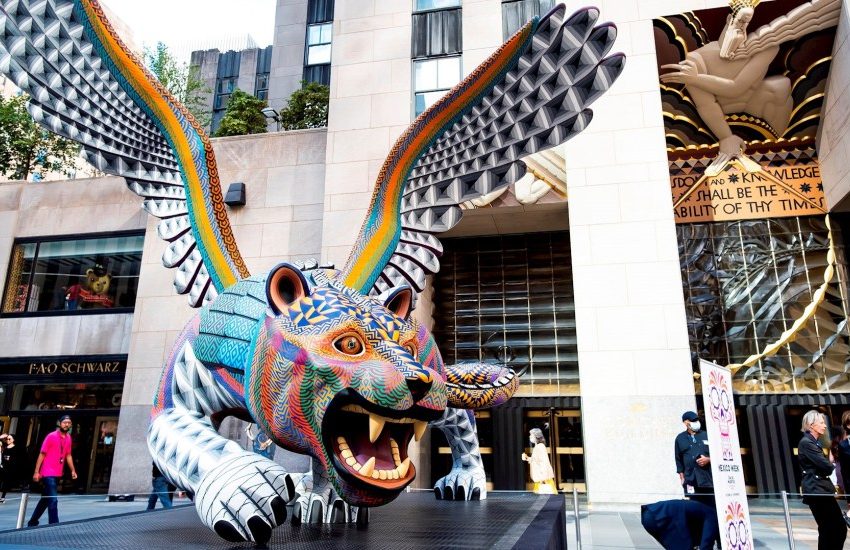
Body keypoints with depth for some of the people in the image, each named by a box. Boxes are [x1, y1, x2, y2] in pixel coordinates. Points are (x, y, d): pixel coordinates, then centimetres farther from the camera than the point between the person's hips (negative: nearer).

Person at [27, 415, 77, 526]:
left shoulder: (68, 438, 7)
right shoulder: (51, 436, -11)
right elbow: (42, 454, -9)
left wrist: (73, 470, 10)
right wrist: (36, 472, -12)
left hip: (58, 474, 7)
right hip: (48, 473, -7)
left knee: (45, 499, 18)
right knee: (53, 500, -11)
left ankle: (32, 522, 33)